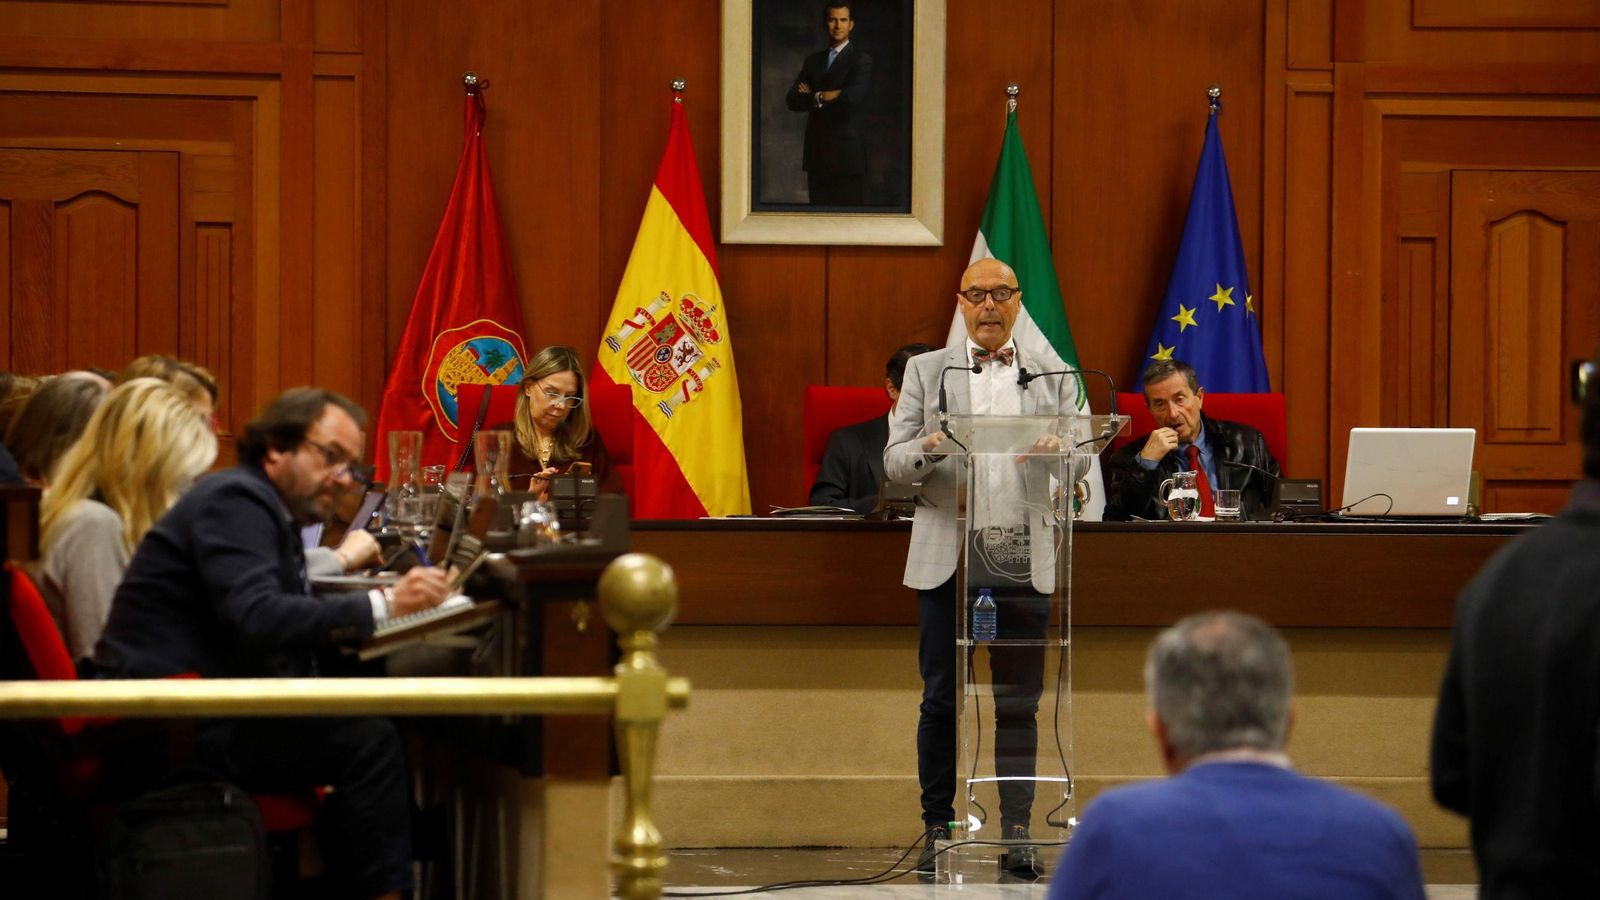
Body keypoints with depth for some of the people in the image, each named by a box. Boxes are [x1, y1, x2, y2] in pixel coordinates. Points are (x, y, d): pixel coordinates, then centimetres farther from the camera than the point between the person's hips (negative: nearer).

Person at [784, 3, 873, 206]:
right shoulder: (812, 61, 16)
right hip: (816, 152, 5)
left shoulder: (861, 60, -1)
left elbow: (853, 97, -17)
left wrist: (814, 97, -4)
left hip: (847, 152, -5)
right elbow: (792, 100, 6)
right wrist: (821, 98, -11)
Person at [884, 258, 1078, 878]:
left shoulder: (1052, 378, 14)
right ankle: (937, 828, 7)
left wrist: (1058, 454, -15)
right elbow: (894, 463, 6)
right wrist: (929, 448, -15)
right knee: (941, 698, 0)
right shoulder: (927, 371, 12)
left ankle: (1017, 833, 0)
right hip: (947, 553, 0)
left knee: (1019, 701, -2)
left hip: (1022, 555, 0)